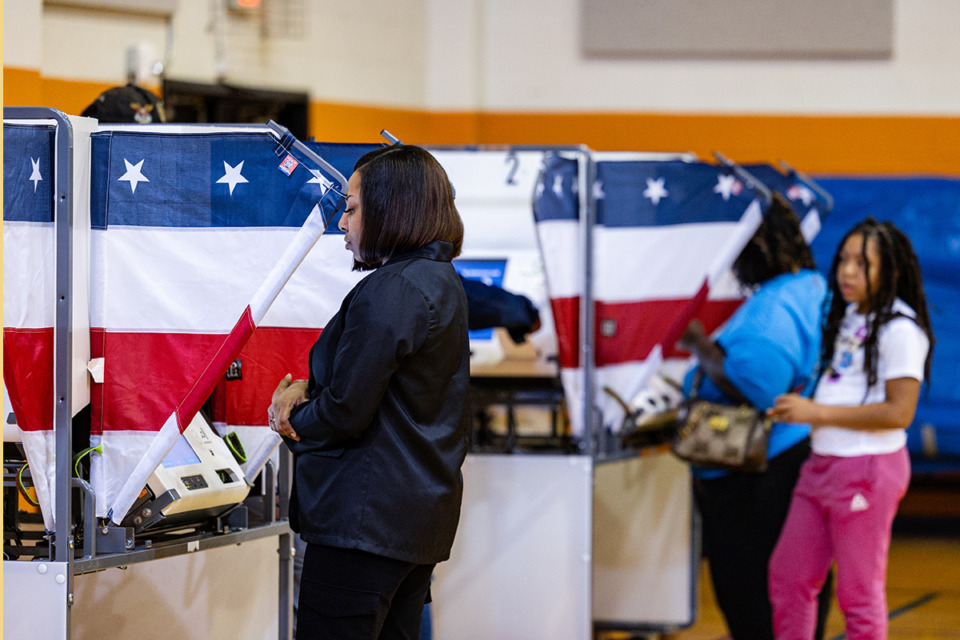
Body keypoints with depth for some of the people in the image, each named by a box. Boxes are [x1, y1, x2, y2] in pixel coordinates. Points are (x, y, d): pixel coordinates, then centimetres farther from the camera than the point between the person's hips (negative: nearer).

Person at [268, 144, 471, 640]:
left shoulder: (388, 291, -18)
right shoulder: (442, 282, 13)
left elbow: (346, 412, -18)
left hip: (366, 519, -10)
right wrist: (307, 388, 2)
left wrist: (292, 423, 2)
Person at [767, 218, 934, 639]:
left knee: (859, 591, 0)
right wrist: (796, 403, 10)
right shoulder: (847, 317, 14)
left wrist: (818, 413, -18)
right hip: (822, 462, 9)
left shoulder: (900, 330, -13)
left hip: (869, 467, -9)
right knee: (786, 576, 11)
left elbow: (899, 412, -19)